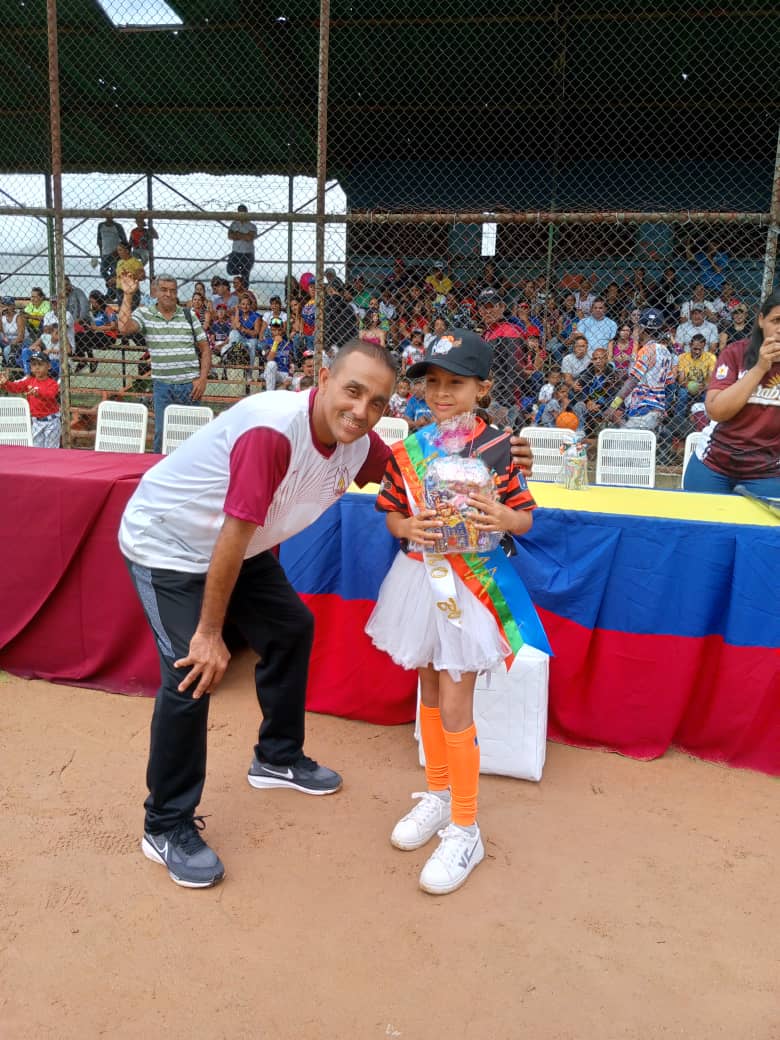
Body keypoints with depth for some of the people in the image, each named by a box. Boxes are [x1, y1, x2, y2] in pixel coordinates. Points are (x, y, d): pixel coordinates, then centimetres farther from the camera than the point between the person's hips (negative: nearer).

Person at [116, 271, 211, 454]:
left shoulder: (189, 316, 6)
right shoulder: (144, 314, 3)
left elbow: (205, 349, 7)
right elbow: (124, 328, -16)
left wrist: (203, 379, -4)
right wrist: (127, 295, -15)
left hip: (189, 384, 1)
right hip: (162, 385, 0)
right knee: (161, 433, 4)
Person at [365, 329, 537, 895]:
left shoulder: (497, 449, -9)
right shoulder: (407, 451, 1)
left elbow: (525, 517, -3)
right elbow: (392, 515, 6)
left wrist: (504, 518, -25)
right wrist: (409, 527, -16)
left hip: (469, 583, -4)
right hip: (419, 577, 5)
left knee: (454, 709, -1)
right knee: (429, 693, 18)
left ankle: (464, 830, 17)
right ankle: (439, 795, 40)